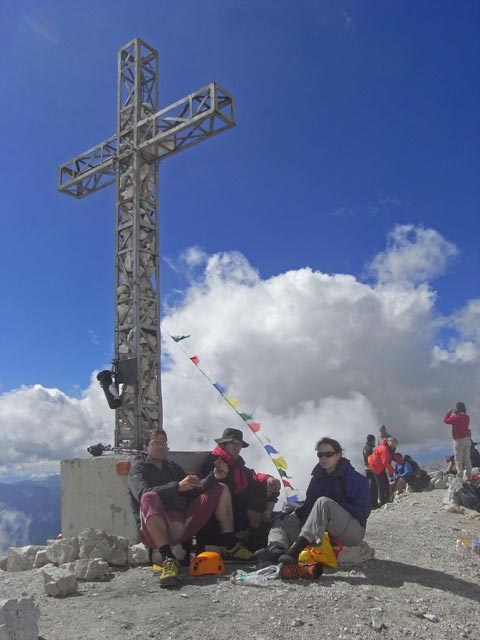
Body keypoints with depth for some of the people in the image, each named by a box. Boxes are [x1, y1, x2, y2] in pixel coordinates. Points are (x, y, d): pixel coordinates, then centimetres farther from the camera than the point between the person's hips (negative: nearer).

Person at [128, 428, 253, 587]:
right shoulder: (138, 468, 3)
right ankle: (168, 559, -42)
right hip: (155, 529, -6)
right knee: (150, 498, -37)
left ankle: (229, 547, -5)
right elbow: (143, 493, -19)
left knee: (221, 490, 7)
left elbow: (195, 490, 13)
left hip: (184, 525, 6)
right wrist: (178, 487, -32)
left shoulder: (172, 466, 22)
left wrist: (214, 477, -6)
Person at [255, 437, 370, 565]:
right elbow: (309, 505, 8)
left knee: (323, 502, -33)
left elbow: (362, 511, -10)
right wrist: (298, 512, -15)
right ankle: (276, 549, -39)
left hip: (353, 532, -6)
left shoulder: (355, 478, -3)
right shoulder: (318, 478, 13)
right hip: (325, 533, 6)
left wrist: (332, 509, -15)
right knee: (281, 521, -1)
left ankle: (294, 550, -49)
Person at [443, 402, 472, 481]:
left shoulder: (456, 417, -17)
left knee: (458, 460, 0)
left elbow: (446, 420, -4)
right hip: (467, 439, 7)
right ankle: (468, 475, 17)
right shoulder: (466, 417, 4)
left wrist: (449, 412, 7)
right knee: (467, 458, 14)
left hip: (459, 440, -7)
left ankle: (460, 476, -1)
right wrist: (455, 414, 18)